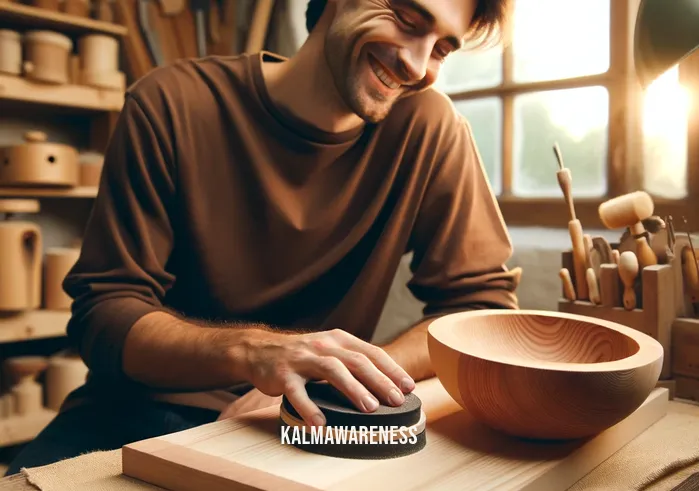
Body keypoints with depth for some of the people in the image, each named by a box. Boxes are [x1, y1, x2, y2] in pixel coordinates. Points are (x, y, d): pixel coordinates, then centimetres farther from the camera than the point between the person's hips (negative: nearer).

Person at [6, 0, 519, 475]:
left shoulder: (429, 126, -9)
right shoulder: (173, 104, -12)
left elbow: (485, 301, -6)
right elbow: (104, 312, -12)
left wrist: (343, 377, -22)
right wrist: (254, 352, -32)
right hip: (148, 412, -1)